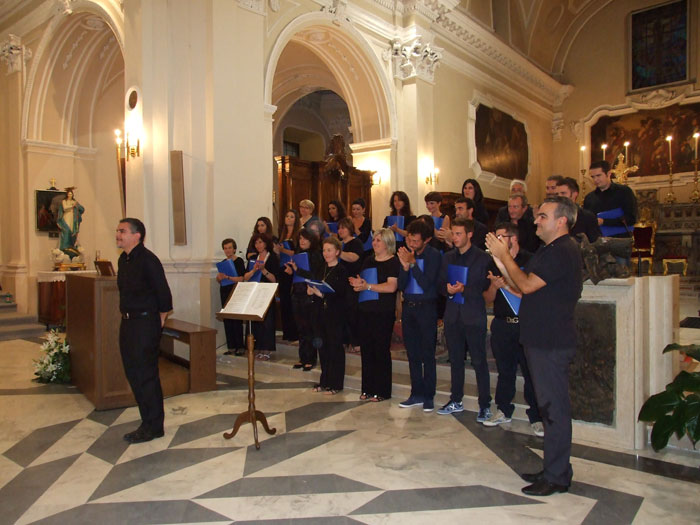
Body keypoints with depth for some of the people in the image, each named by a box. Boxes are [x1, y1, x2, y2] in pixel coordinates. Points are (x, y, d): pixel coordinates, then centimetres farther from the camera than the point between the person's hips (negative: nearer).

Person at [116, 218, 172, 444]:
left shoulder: (147, 260, -16)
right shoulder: (123, 260, 11)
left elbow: (163, 292, -16)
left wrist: (159, 320, -8)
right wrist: (126, 316, 15)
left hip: (145, 323, -9)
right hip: (127, 323, 9)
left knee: (146, 375, -4)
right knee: (133, 373, 13)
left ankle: (153, 427, 9)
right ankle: (148, 421, 25)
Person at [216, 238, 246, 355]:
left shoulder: (239, 261, -5)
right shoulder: (223, 262, 14)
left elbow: (241, 279, -14)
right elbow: (218, 280, 18)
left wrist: (228, 277, -25)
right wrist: (219, 277, -4)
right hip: (224, 292, 6)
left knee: (236, 320, -6)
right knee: (227, 320, 6)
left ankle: (240, 347, 0)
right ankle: (231, 347, 12)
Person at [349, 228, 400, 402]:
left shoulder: (393, 262, -6)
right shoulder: (368, 261, 15)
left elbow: (391, 287, -17)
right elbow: (361, 282, 19)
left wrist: (368, 286, -18)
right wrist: (357, 283, -4)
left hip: (383, 312, -7)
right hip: (366, 310, 7)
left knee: (381, 350, 0)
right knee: (366, 349, 9)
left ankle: (382, 391, 10)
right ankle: (368, 389, 19)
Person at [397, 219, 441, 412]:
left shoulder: (433, 255, -9)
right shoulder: (406, 253, 3)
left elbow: (426, 284, -17)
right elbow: (401, 286, -1)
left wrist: (413, 263, -21)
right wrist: (405, 267, -17)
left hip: (426, 307, -5)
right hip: (408, 307, 5)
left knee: (427, 354, 0)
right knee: (412, 354, 10)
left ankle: (428, 396, 10)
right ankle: (417, 394, 20)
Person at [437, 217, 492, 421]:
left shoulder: (483, 258, -4)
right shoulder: (448, 257, 12)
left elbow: (486, 288, -8)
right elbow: (440, 284, 12)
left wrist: (465, 289, -19)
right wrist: (448, 289, -9)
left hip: (474, 316, -5)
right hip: (453, 315, 5)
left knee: (479, 361, 0)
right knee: (455, 360, 13)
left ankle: (485, 405, 10)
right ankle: (456, 401, 25)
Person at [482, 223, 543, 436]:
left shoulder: (529, 260, -7)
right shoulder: (495, 263, 9)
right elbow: (488, 298, 10)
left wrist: (506, 285, -17)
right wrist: (494, 285, -10)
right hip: (502, 325, 5)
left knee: (531, 372, 1)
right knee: (504, 370, 14)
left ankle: (536, 417, 12)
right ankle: (504, 411, 27)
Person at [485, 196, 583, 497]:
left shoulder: (563, 252, -15)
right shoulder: (551, 251, 18)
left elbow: (527, 285, -20)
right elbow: (522, 286, 14)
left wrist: (503, 255, -11)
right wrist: (500, 262, 3)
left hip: (552, 343, -11)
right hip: (541, 340, 11)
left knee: (554, 408, -2)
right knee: (550, 407, 16)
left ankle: (557, 477, 8)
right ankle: (553, 469, 27)